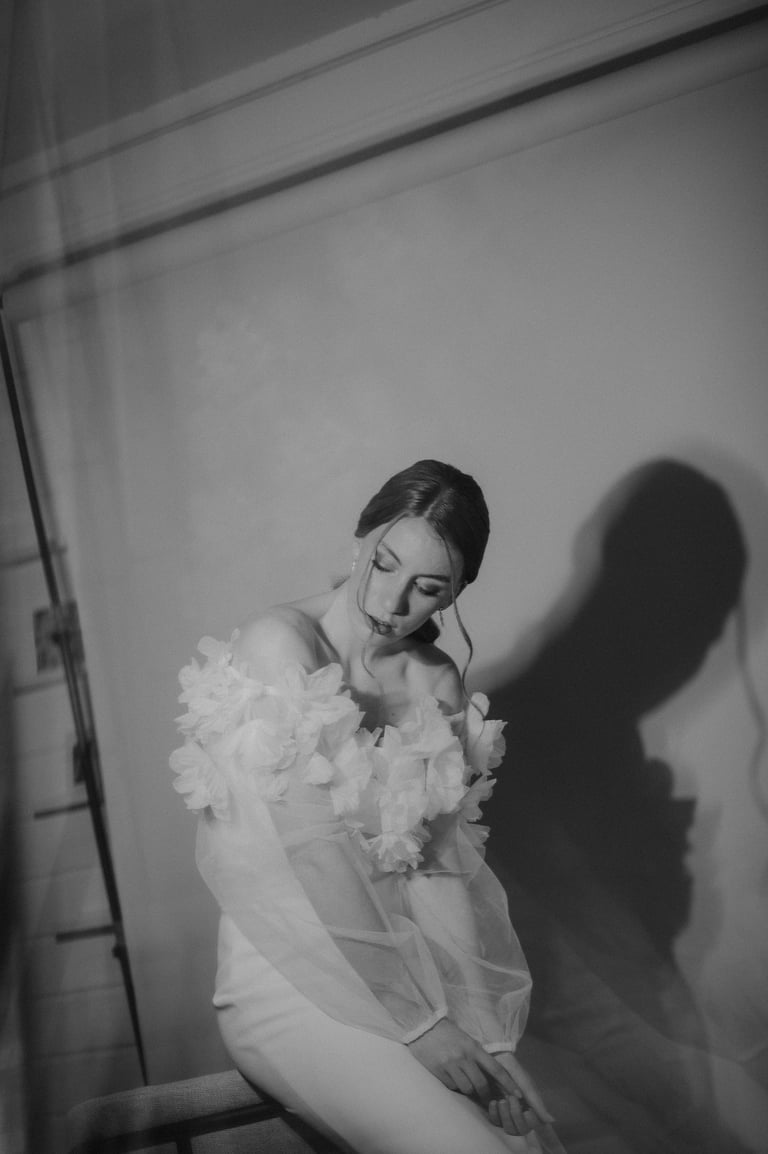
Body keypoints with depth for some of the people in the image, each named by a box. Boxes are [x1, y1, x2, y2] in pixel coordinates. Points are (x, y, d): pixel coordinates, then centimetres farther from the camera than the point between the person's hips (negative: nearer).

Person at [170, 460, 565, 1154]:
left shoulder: (437, 684, 9)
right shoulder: (278, 644, -10)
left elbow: (443, 863, 2)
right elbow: (296, 863, -16)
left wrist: (470, 1018, -12)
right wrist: (413, 1019, -17)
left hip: (403, 961, 6)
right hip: (291, 982, -5)